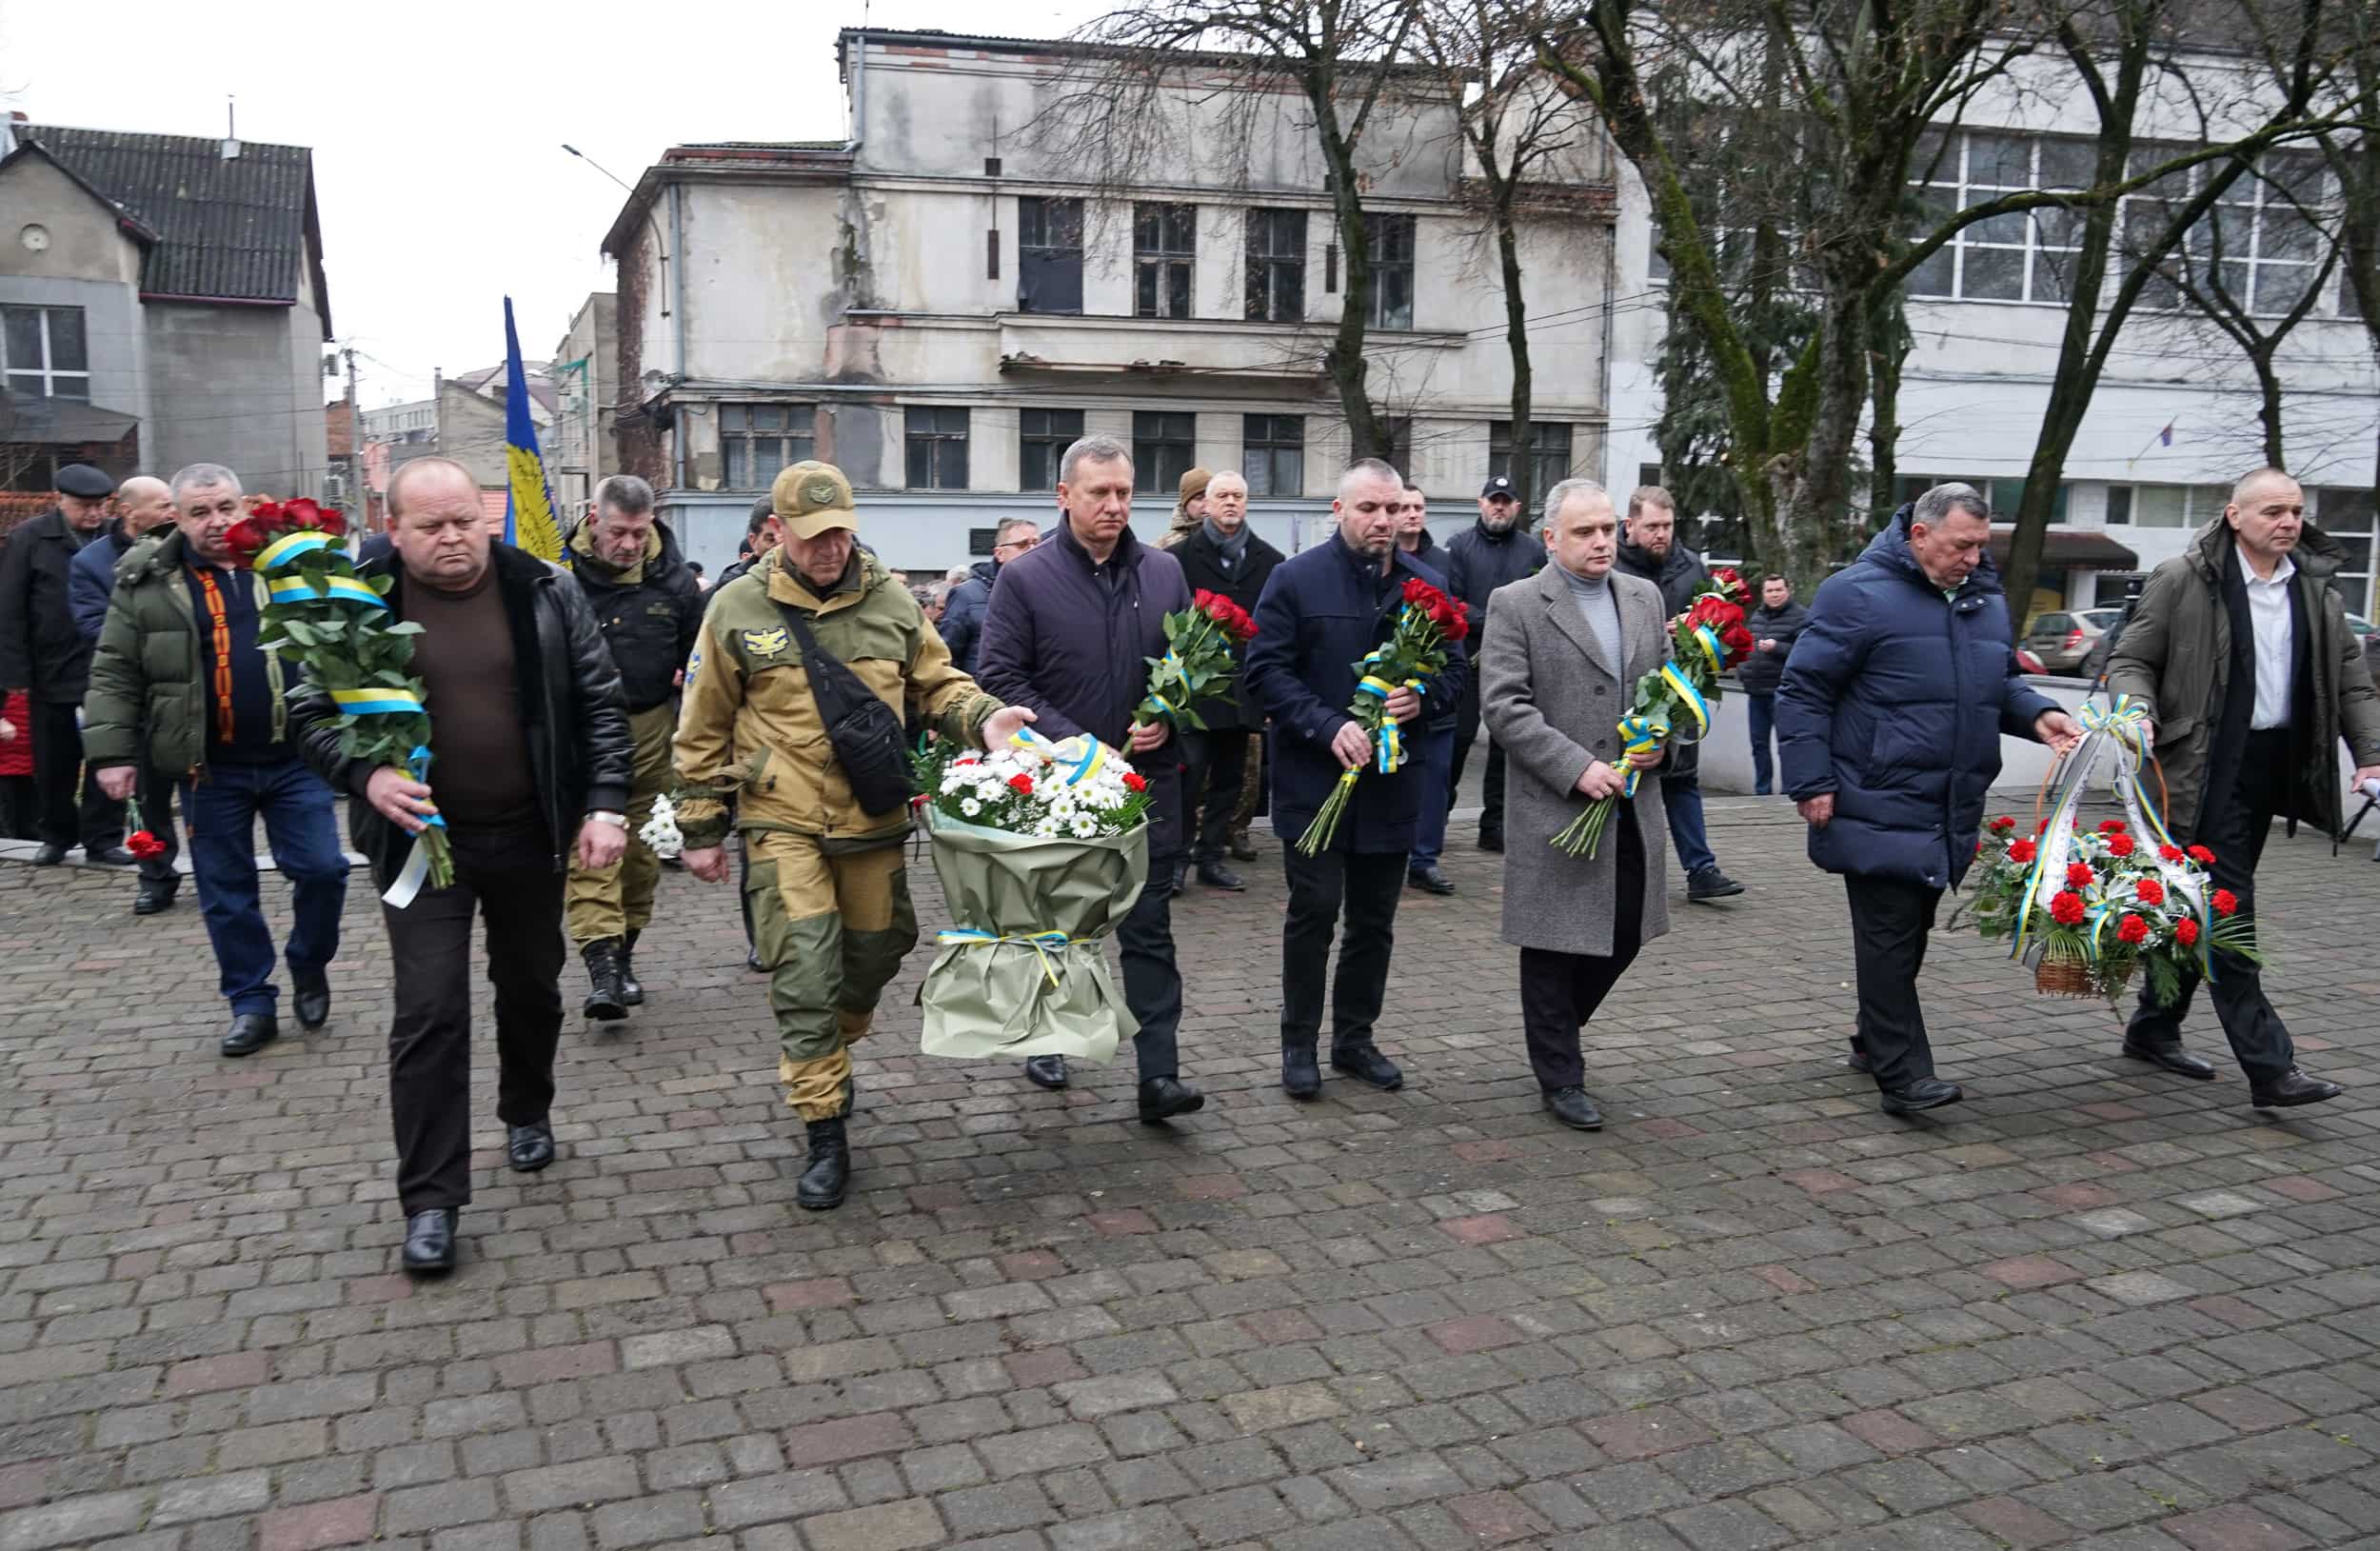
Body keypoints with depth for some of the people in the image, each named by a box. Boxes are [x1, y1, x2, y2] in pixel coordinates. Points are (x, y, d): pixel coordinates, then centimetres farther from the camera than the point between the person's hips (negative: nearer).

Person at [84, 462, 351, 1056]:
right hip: (209, 767, 0)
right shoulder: (147, 582, 0)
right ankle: (252, 1004, 21)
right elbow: (114, 674, 1)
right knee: (226, 893, 7)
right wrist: (112, 752, -7)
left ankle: (309, 965, 24)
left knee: (322, 869, -3)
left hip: (292, 757, 0)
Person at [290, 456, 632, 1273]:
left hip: (530, 836, 2)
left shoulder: (546, 593, -4)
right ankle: (430, 1200, 5)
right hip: (421, 837, -2)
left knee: (532, 989, 18)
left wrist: (606, 804, -9)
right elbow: (310, 712, -1)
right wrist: (364, 774, -20)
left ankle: (527, 1112, 45)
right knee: (428, 1013, -4)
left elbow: (601, 702, -1)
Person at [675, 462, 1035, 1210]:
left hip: (874, 819, 3)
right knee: (804, 974, -9)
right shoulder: (738, 609, -2)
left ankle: (830, 1052, 45)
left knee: (875, 953, 14)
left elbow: (938, 684, 11)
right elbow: (703, 730, 4)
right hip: (783, 822, -3)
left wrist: (983, 718, -11)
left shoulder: (891, 600, 4)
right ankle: (826, 1138, 1)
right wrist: (700, 829, 5)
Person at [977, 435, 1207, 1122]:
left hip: (1148, 777, 2)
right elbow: (1001, 676, -8)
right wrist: (1073, 744, -16)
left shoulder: (1165, 572, 6)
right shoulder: (1024, 578, -5)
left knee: (1149, 928, 0)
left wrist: (1168, 721, -6)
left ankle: (1159, 1073, 1)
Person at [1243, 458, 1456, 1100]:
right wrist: (1329, 727, -20)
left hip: (1393, 782, 4)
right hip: (1315, 779, -4)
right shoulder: (1296, 578, -5)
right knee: (1313, 913, 0)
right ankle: (1299, 1043, 14)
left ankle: (1355, 1039, 26)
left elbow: (1454, 668, 12)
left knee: (1374, 920, 12)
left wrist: (1422, 696, -11)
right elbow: (1264, 672, -9)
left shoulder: (1427, 584, 7)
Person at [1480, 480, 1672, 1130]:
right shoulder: (1516, 604, -6)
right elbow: (1503, 705, -13)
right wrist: (1577, 768, -19)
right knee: (1555, 947, 4)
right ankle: (1561, 1077, 19)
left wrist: (1662, 739, -3)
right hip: (1554, 807, -5)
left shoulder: (1645, 597, 11)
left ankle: (1553, 1029, 36)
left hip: (1633, 805, 6)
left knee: (1625, 935, 12)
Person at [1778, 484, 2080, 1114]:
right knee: (1890, 932, -7)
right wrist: (1812, 783, -14)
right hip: (1880, 809, -7)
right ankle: (1902, 1073, -5)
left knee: (1910, 930, 15)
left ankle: (1874, 1041, 30)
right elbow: (1803, 691, -9)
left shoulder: (1987, 600, 14)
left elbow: (2002, 682, 26)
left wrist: (2037, 714, 4)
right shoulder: (1857, 594, -10)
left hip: (1951, 812, 7)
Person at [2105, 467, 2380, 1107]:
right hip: (2206, 770, -6)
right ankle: (2269, 1067, -6)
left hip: (2274, 766, 7)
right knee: (2227, 912, -8)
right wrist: (2140, 710, -20)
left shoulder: (2315, 586, 10)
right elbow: (2130, 659, -1)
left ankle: (2153, 1029, 28)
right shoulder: (2182, 580, -6)